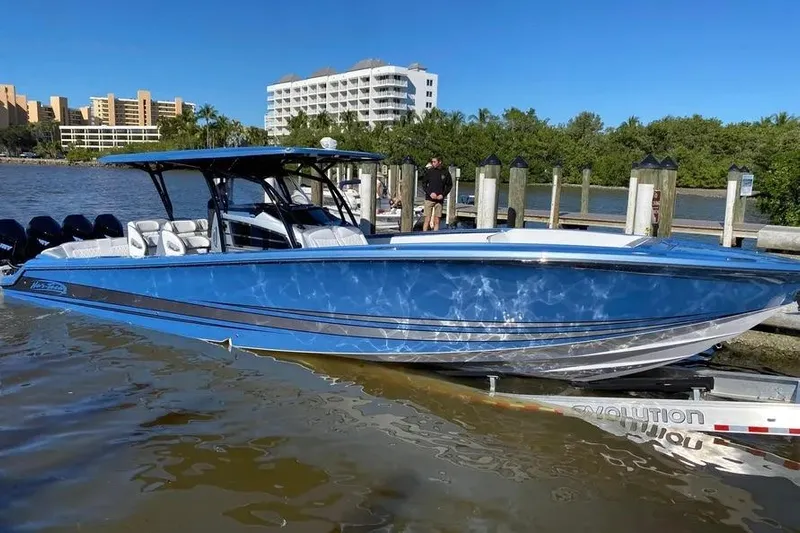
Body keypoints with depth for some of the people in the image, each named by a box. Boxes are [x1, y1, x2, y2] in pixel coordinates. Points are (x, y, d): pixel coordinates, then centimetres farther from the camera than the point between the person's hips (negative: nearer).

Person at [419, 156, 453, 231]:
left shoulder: (445, 172, 3)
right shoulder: (429, 171, 1)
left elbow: (449, 185, 11)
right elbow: (424, 184, 4)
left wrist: (443, 195, -4)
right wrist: (430, 193, -11)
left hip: (439, 200, 1)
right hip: (429, 199, -1)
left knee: (437, 221, 4)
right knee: (427, 219, -3)